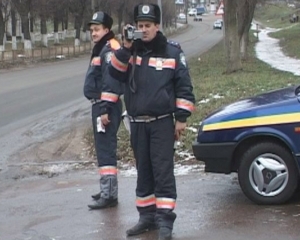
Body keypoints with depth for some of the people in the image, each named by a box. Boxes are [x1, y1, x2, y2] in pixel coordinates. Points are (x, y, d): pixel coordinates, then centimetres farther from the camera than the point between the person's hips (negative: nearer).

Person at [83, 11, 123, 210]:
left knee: (106, 149, -11)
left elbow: (111, 82, -21)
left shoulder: (110, 49, -14)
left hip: (106, 106, -11)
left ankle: (109, 195, -10)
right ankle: (108, 189, 29)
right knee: (104, 148, 18)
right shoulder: (102, 49, 19)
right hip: (100, 105, 11)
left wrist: (105, 109, -24)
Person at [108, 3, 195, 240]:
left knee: (163, 171, -5)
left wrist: (181, 118, -6)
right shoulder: (131, 51, 6)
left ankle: (165, 220, -1)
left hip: (162, 123, -4)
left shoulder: (172, 51, -4)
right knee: (143, 171, 11)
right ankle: (147, 216, 20)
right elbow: (115, 73, -7)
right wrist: (126, 48, -18)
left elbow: (184, 86, -3)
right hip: (137, 123, 4)